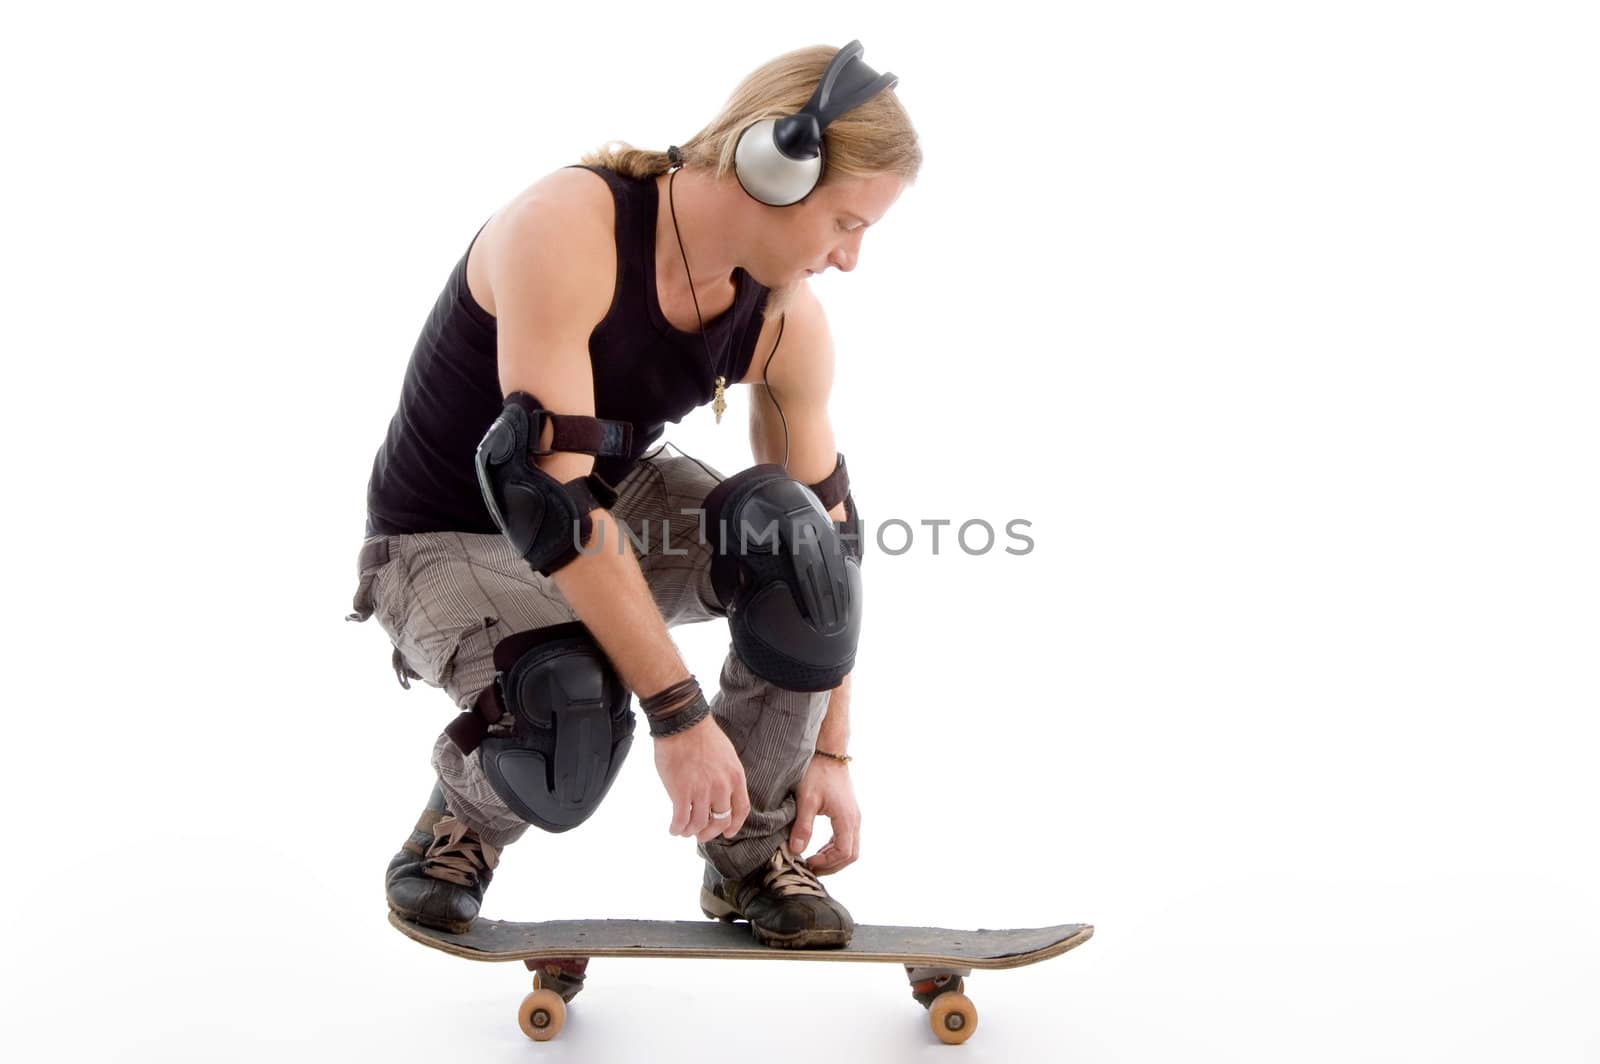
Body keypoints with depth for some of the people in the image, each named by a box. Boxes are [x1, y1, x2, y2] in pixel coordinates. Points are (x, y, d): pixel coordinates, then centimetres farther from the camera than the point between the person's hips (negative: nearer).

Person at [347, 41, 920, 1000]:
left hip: (616, 500, 5)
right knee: (573, 729, -35)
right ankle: (467, 815, 4)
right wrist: (680, 712, -36)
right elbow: (543, 490, -36)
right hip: (450, 538, -5)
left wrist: (830, 751, -2)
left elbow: (831, 532, -2)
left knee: (795, 537, -27)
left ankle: (751, 855, -6)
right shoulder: (565, 230, -30)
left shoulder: (786, 320, -11)